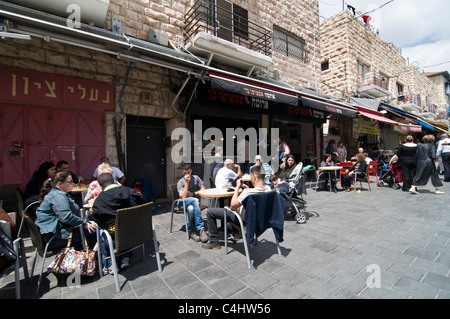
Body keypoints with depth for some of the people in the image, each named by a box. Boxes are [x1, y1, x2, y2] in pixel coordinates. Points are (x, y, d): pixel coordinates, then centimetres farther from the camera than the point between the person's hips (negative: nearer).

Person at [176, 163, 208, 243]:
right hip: (183, 204, -2)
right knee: (194, 200, -37)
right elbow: (183, 197, -16)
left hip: (194, 202, 2)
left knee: (191, 209, -37)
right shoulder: (180, 182, -3)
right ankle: (201, 228, -36)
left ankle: (191, 231, -22)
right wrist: (187, 183, -18)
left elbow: (203, 189, 4)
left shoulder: (196, 178, 5)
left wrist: (193, 193, -7)